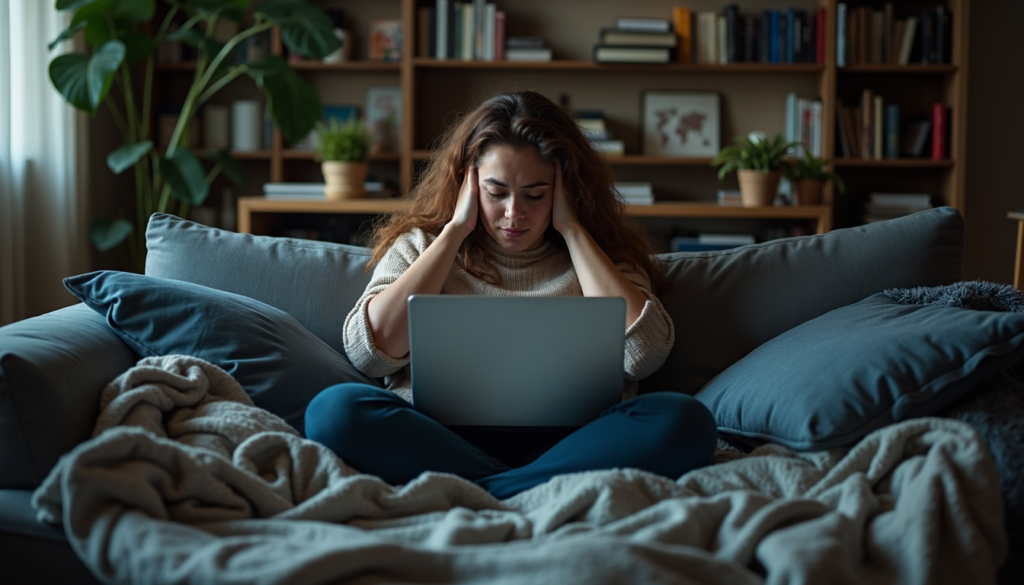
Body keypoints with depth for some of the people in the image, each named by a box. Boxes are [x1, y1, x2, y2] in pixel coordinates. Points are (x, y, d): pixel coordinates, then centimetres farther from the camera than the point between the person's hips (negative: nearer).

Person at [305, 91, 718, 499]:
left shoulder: (596, 254, 17)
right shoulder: (422, 246, 17)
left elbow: (644, 354, -3)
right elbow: (368, 352, 0)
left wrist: (571, 229, 4)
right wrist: (455, 231, 4)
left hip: (565, 444, 0)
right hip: (438, 440, 0)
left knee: (682, 421, -28)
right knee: (334, 409, -29)